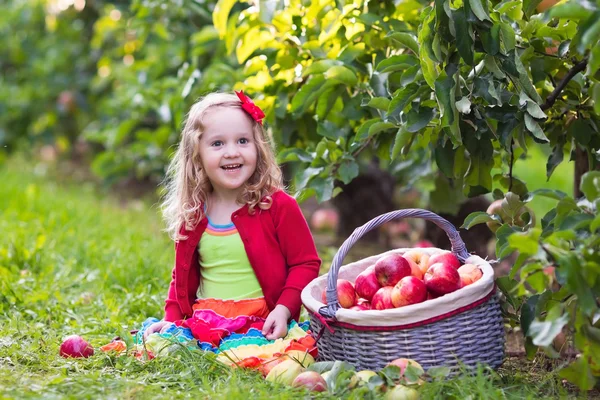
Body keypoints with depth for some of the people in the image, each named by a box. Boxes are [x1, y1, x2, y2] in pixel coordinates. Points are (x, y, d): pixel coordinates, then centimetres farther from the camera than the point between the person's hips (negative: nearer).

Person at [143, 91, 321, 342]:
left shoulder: (278, 206, -4)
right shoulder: (192, 215, 10)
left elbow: (306, 263, -1)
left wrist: (284, 309, -14)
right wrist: (172, 318, 7)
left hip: (262, 323, -4)